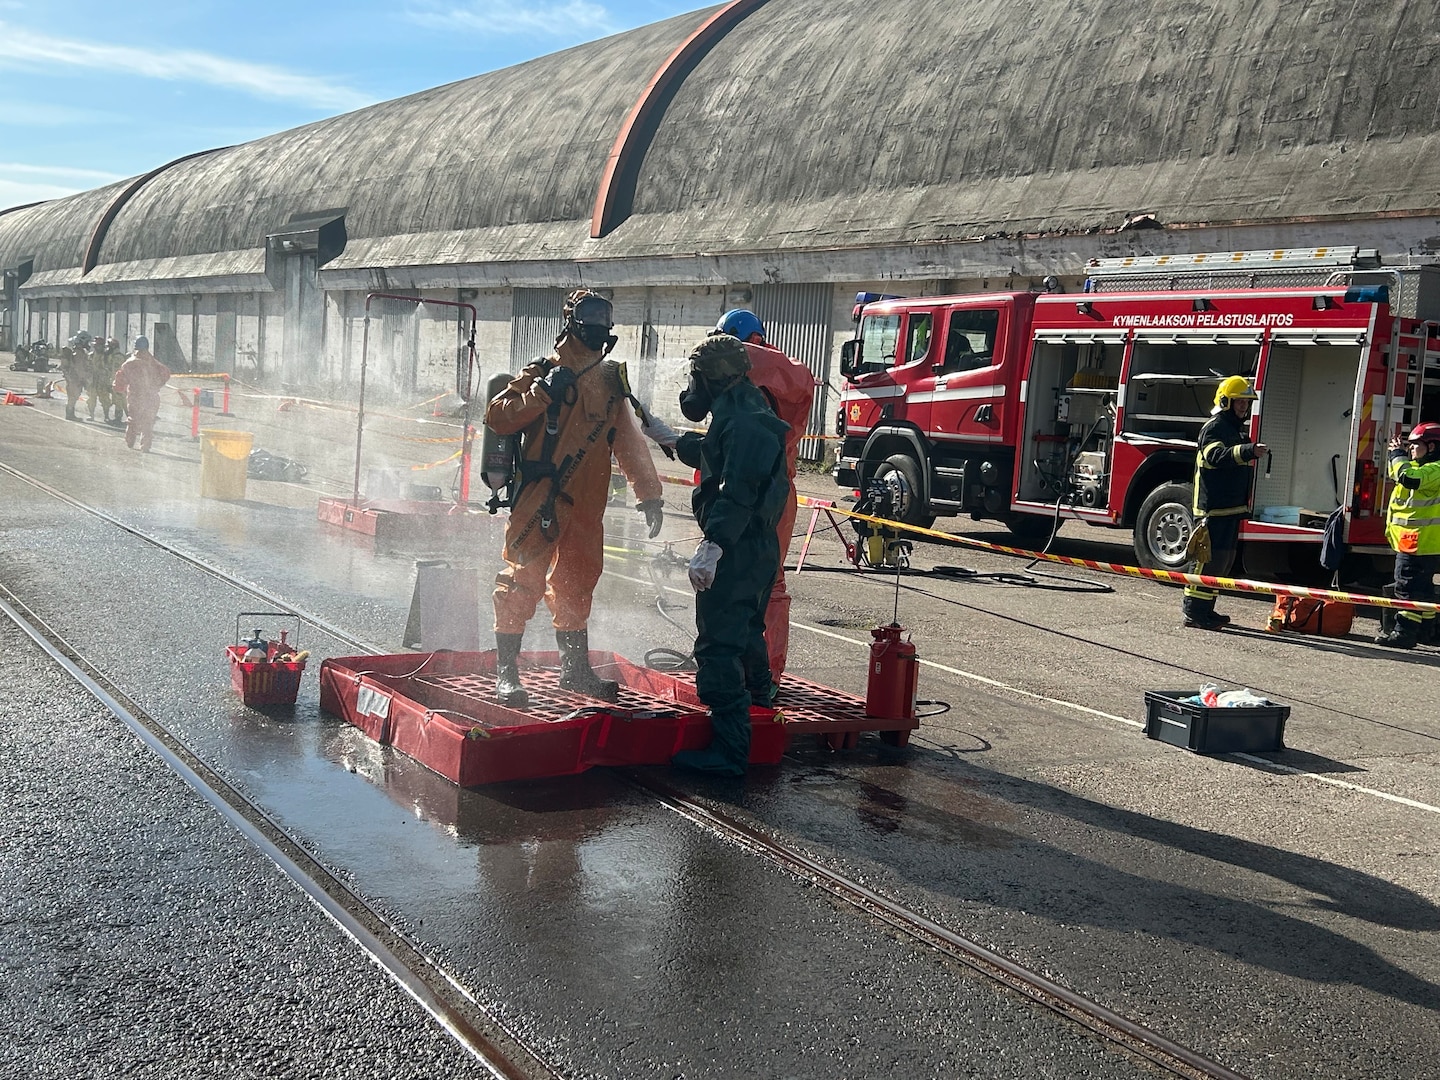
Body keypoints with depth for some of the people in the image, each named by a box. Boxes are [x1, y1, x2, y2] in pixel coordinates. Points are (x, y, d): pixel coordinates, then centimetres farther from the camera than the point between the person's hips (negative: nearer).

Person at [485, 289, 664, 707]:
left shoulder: (611, 380, 13)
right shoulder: (544, 371, -3)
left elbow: (629, 442, 16)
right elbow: (497, 415, -11)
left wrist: (649, 494, 12)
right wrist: (541, 394, -23)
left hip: (587, 506, 6)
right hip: (541, 497, -6)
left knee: (577, 585, 14)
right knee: (524, 578, -6)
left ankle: (575, 670, 25)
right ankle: (506, 674, -1)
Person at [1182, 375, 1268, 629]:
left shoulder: (1236, 429, 22)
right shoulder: (1214, 428, -10)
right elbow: (1216, 456, -31)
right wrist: (1249, 451, -44)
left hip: (1231, 507, 10)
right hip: (1214, 507, -10)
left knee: (1224, 560, 13)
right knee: (1209, 558, -11)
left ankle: (1205, 609, 20)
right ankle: (1194, 611, -9)